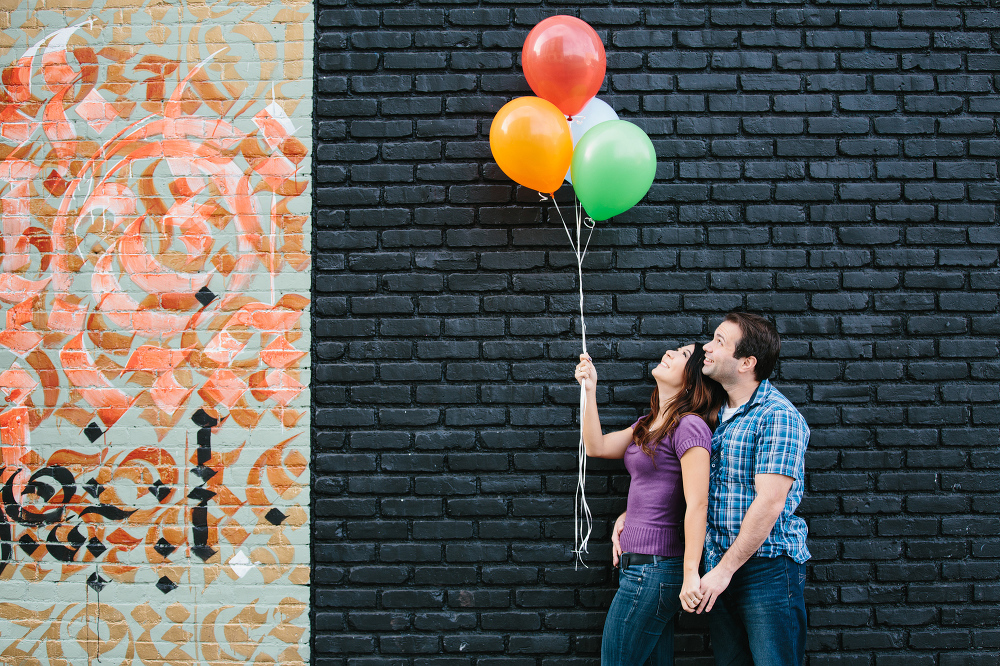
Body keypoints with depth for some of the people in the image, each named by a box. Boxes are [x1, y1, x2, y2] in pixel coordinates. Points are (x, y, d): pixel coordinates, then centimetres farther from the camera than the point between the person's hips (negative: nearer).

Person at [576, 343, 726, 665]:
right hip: (638, 564, 9)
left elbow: (697, 504, -18)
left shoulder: (689, 426, -14)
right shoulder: (648, 424, 14)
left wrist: (690, 575, -21)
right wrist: (590, 390, 7)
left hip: (655, 567, -9)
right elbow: (597, 446, 16)